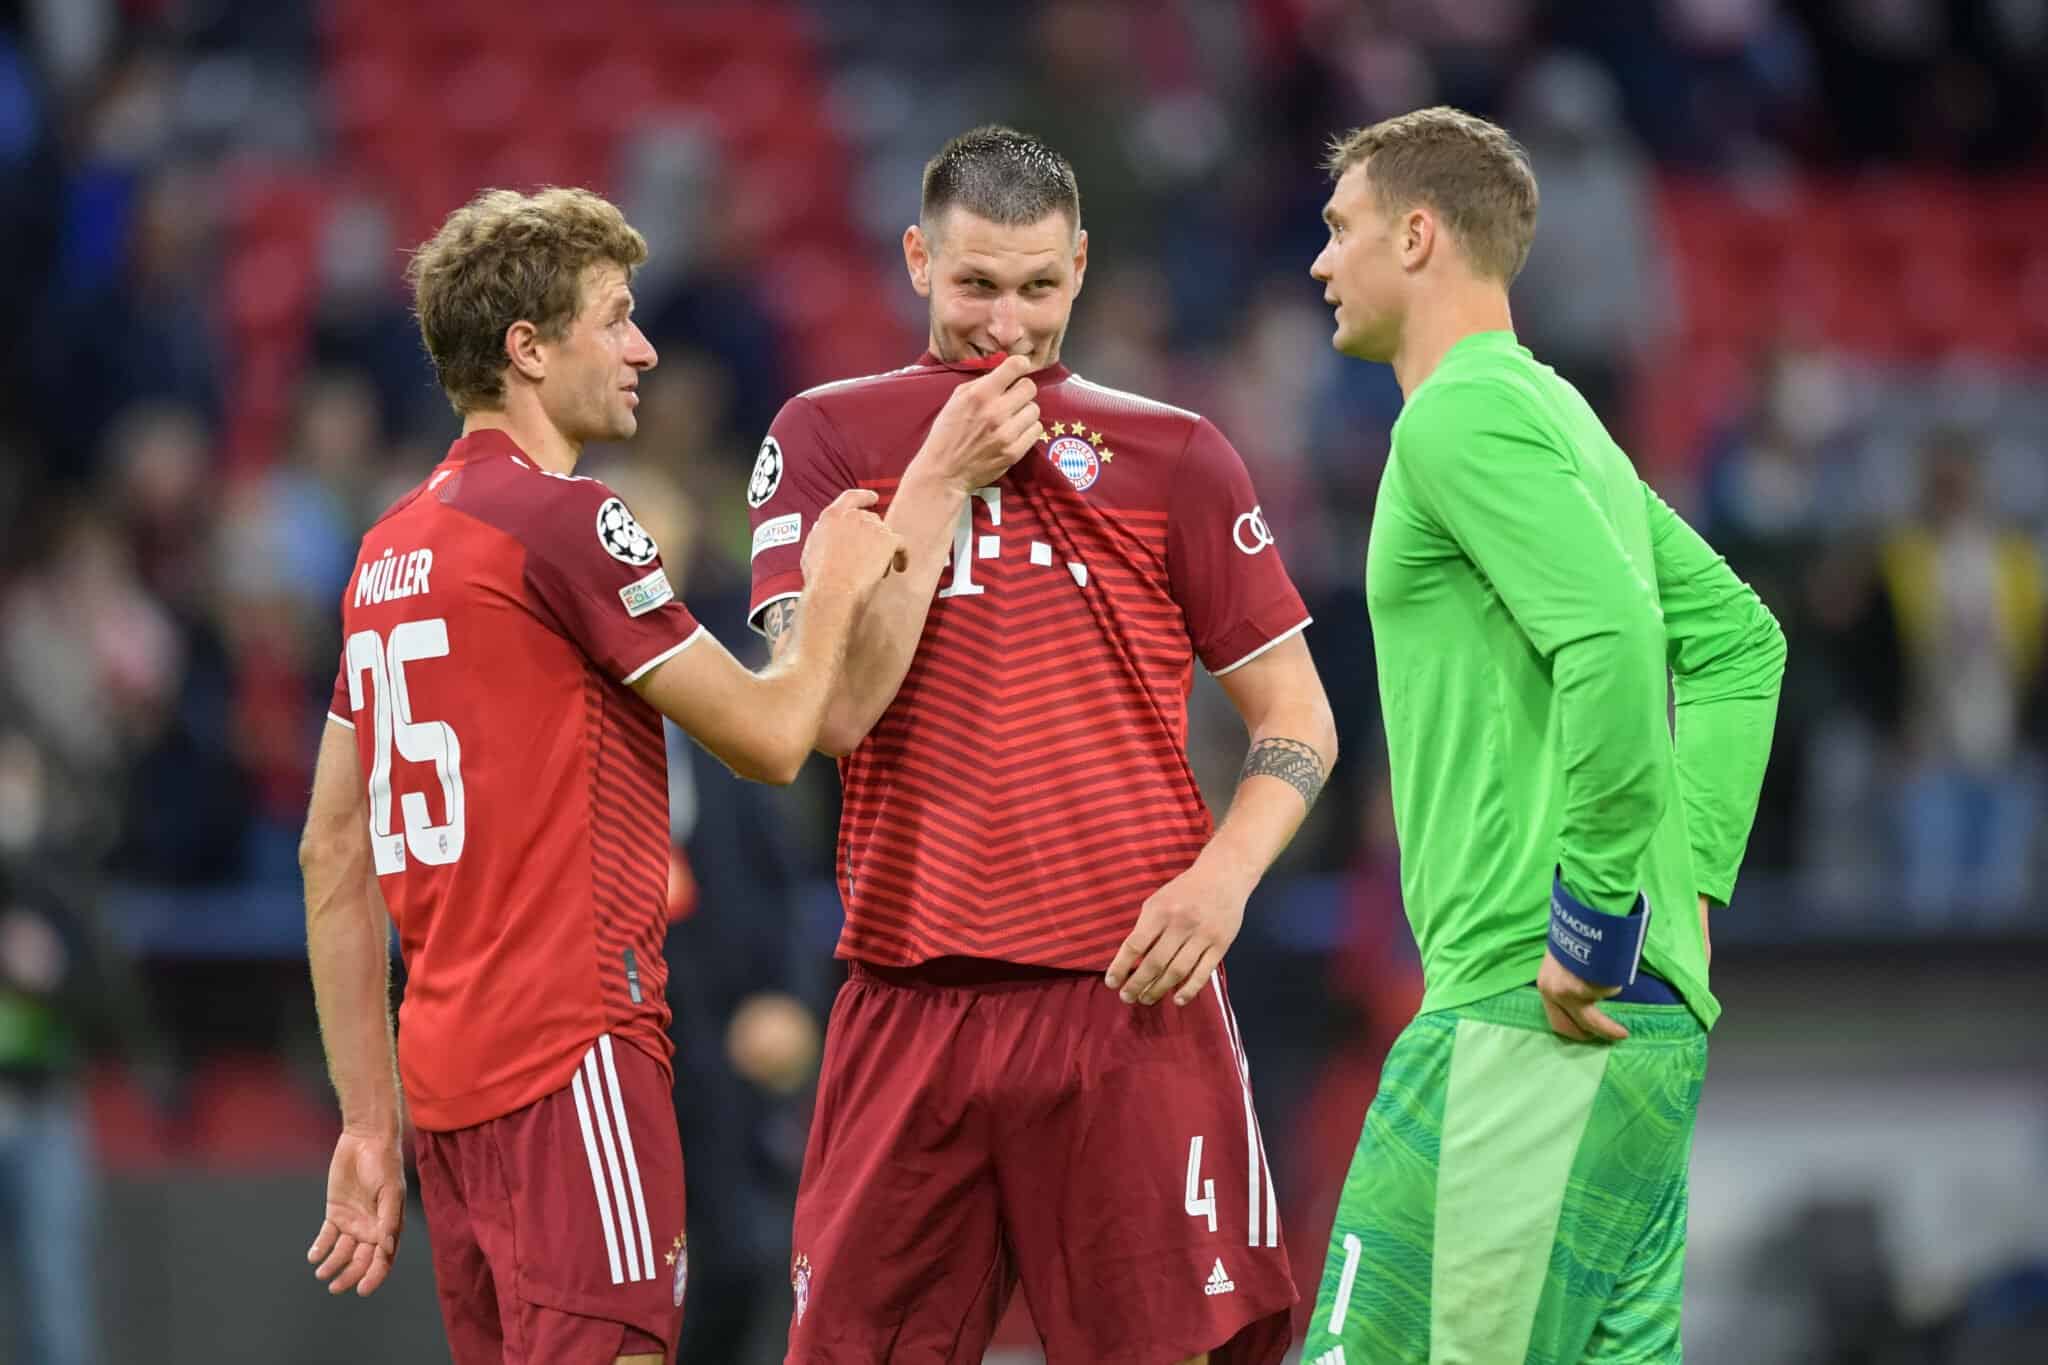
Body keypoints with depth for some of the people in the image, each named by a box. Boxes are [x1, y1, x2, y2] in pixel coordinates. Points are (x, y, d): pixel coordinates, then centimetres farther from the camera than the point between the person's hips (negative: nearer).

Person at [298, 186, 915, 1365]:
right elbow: (773, 736, -6)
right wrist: (837, 589, 12)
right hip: (575, 1057, -9)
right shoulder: (565, 519, -9)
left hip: (445, 1070, 9)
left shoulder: (391, 550, 16)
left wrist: (370, 1124, 19)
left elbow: (334, 856, 17)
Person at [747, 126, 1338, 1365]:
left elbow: (1297, 719, 10)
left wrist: (1223, 876, -8)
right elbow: (831, 709, -5)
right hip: (908, 1007, 1)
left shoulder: (1173, 455, 7)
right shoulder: (828, 438, 7)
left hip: (1131, 992, -1)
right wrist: (940, 479, -8)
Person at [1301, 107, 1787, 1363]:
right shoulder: (1555, 416, 21)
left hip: (1527, 1021, -10)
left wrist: (1595, 923, -20)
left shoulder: (1462, 416, -10)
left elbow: (1611, 639, -24)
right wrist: (1690, 880, 17)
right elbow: (1737, 638, 25)